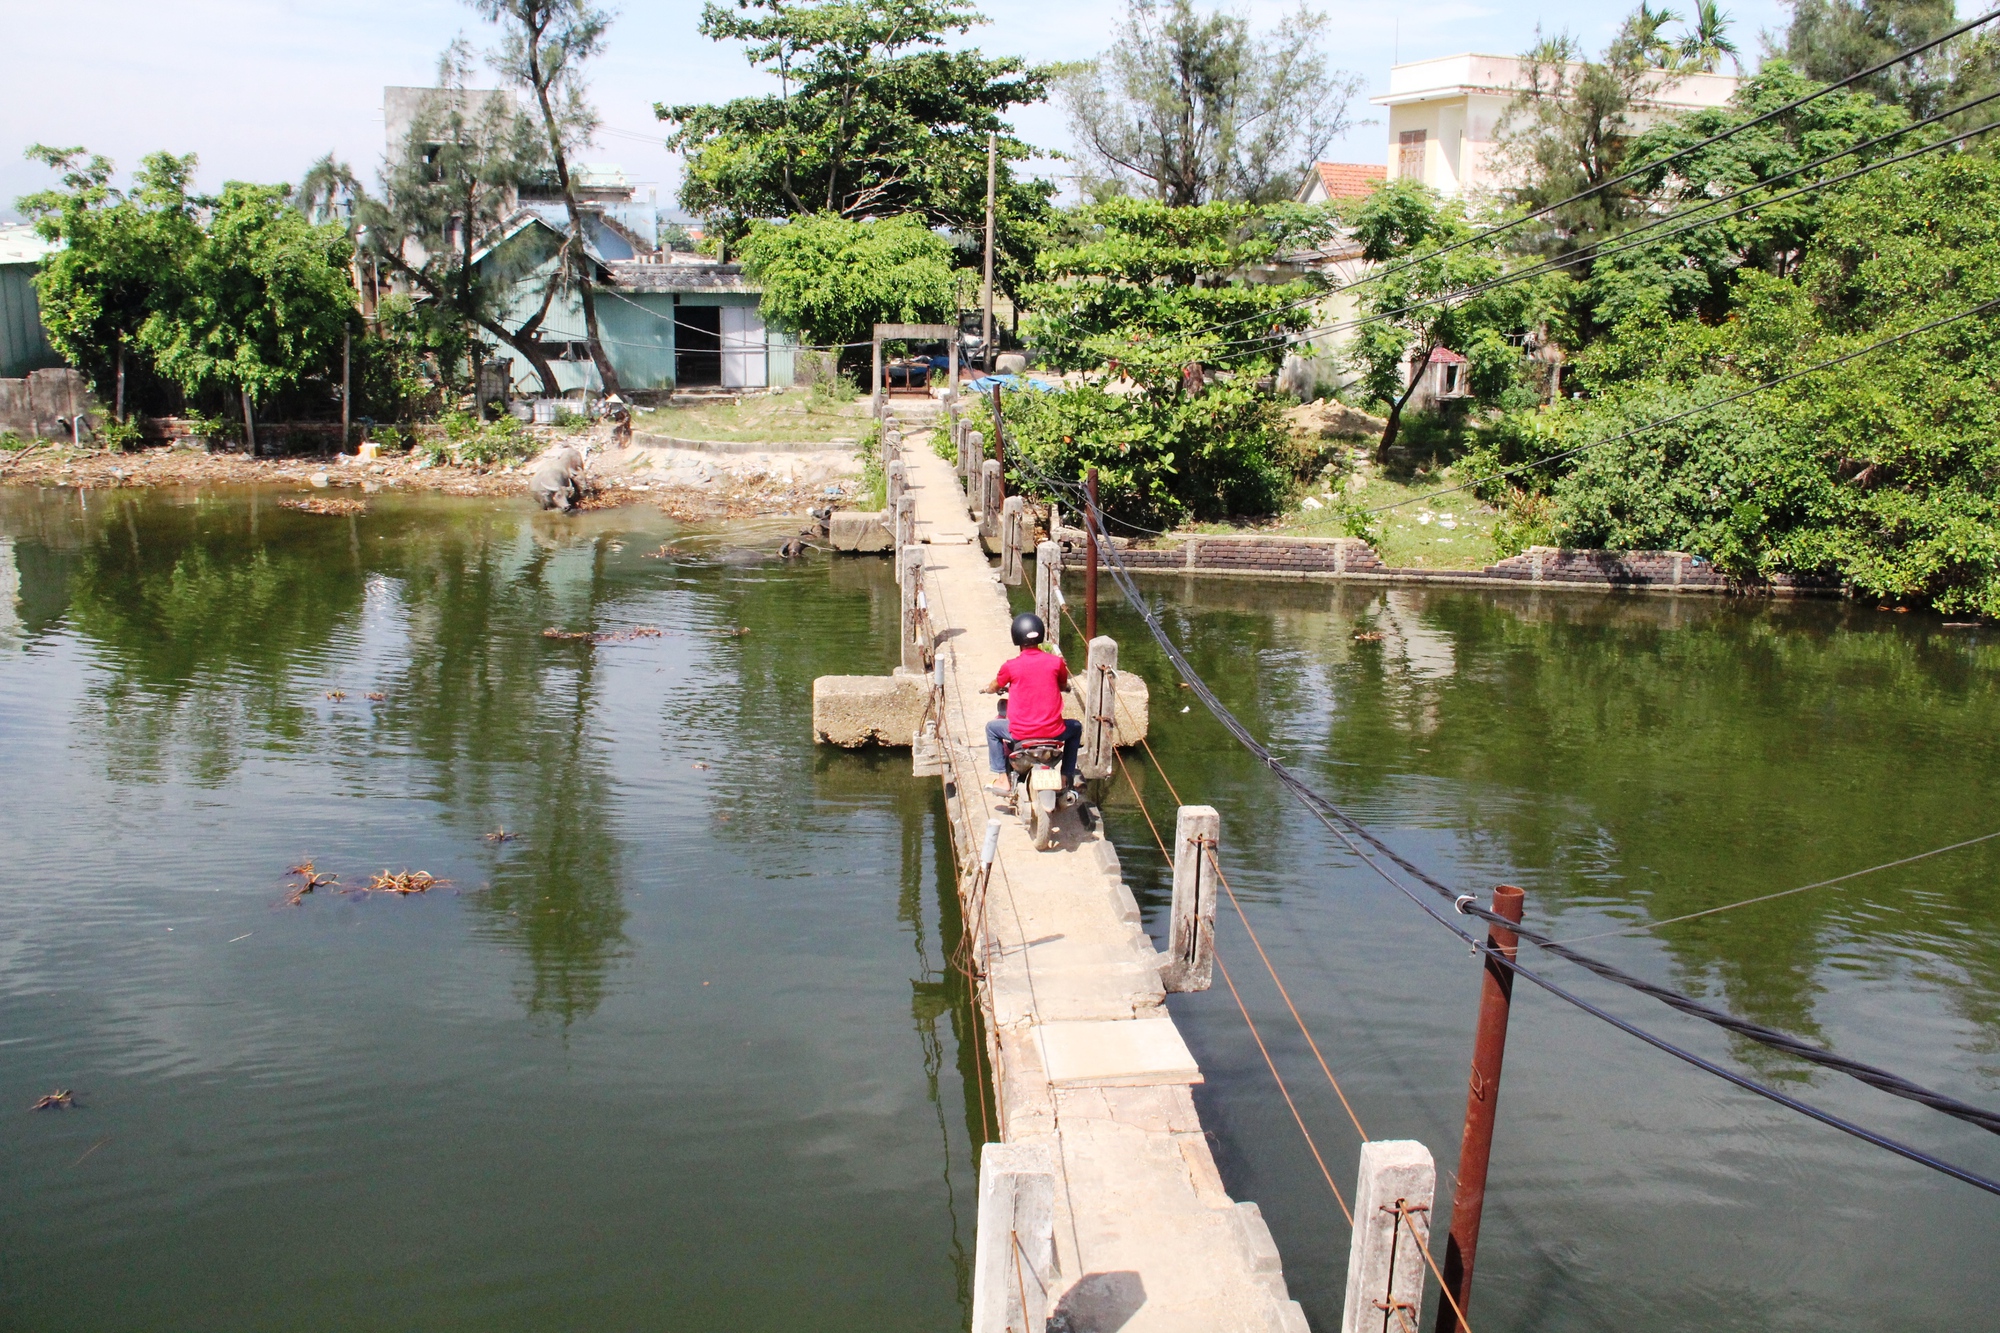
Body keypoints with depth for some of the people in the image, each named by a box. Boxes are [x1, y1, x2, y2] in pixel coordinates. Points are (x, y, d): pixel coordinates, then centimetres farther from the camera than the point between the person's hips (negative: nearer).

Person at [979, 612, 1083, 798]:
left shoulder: (1011, 666, -7)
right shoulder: (1056, 661, -3)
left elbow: (994, 688, 13)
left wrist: (987, 689, 37)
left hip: (1020, 733, -1)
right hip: (1053, 731, 1)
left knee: (992, 727, 28)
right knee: (1075, 727, 33)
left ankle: (1002, 779, 24)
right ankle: (1067, 779, 31)